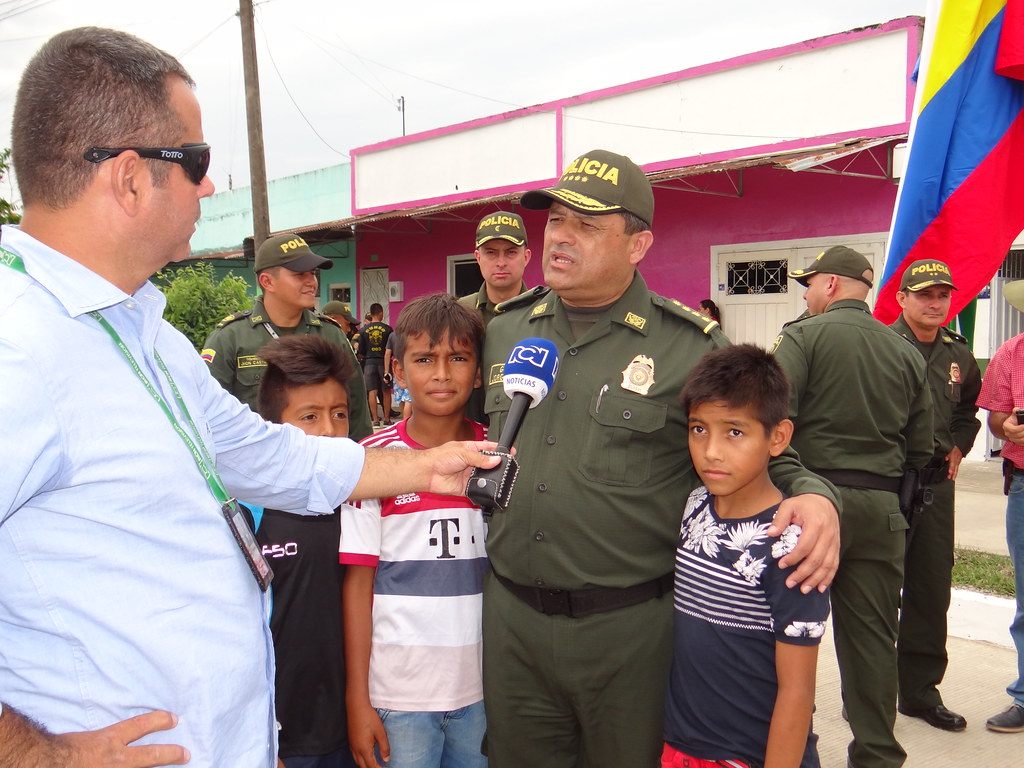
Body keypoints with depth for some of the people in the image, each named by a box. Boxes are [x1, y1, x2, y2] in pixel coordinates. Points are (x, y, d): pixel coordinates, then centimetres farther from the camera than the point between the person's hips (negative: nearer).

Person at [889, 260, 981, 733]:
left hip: (936, 482, 6)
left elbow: (969, 406, 28)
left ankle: (920, 690, 24)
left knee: (932, 590, 11)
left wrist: (958, 446, 15)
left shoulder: (959, 355, 11)